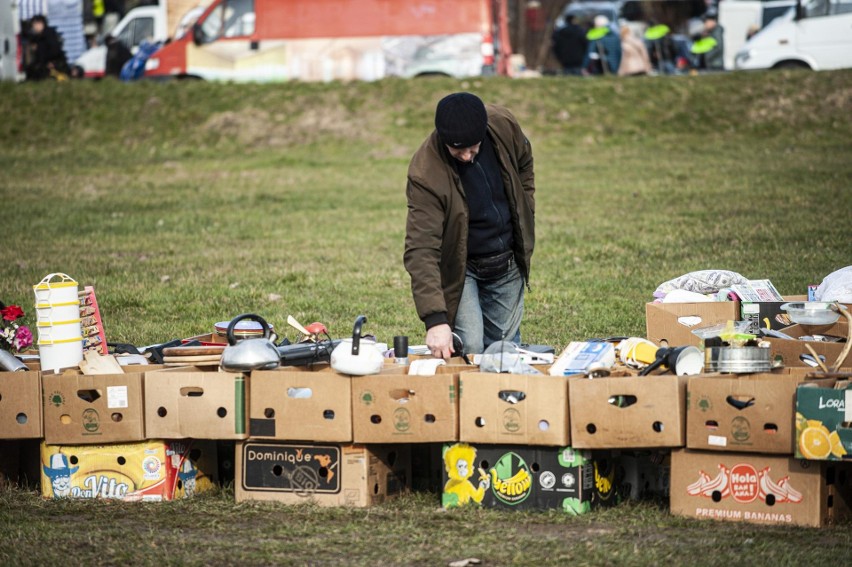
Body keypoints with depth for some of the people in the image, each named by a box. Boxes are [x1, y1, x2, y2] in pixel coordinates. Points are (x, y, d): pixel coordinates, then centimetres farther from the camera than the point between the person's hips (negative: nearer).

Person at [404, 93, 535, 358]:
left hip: (508, 264, 4)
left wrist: (525, 221, 4)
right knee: (469, 348, -15)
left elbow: (523, 166, 7)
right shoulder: (426, 173, -32)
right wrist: (435, 319, -43)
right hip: (459, 268, -4)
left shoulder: (503, 125, -18)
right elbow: (421, 249, -35)